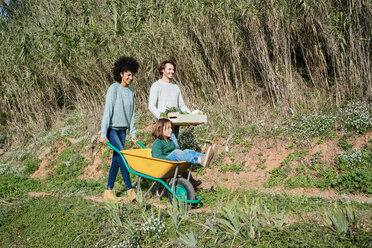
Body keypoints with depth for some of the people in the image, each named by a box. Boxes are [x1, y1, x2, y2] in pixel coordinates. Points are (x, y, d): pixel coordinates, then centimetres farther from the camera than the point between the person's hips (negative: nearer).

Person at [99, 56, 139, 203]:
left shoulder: (130, 91, 10)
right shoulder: (114, 89, -10)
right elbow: (107, 111, -14)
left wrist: (133, 134, 12)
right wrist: (103, 134, -18)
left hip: (122, 129, 7)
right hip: (111, 129, -6)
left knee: (116, 159, 7)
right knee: (122, 155, -14)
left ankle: (109, 191, 15)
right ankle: (129, 189, -11)